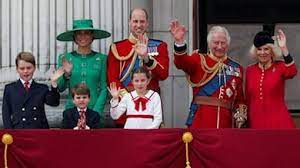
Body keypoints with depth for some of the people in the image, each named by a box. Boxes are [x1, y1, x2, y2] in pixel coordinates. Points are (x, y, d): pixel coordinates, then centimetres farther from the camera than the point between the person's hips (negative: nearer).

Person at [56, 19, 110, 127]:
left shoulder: (101, 58, 4)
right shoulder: (65, 58, 7)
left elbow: (104, 89, 2)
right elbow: (60, 88, 4)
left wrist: (96, 112, -9)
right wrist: (66, 74, -15)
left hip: (95, 109, -1)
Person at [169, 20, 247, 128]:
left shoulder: (236, 69, 15)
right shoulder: (199, 60, 5)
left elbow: (240, 98, 16)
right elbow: (182, 62, -17)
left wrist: (240, 115, -1)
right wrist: (179, 41, -35)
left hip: (225, 123, 3)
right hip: (200, 122, -3)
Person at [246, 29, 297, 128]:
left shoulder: (280, 67, -1)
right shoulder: (249, 70, 9)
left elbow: (292, 72, -25)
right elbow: (247, 99, 14)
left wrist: (284, 48, -34)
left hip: (278, 121, -3)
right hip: (256, 122, 3)